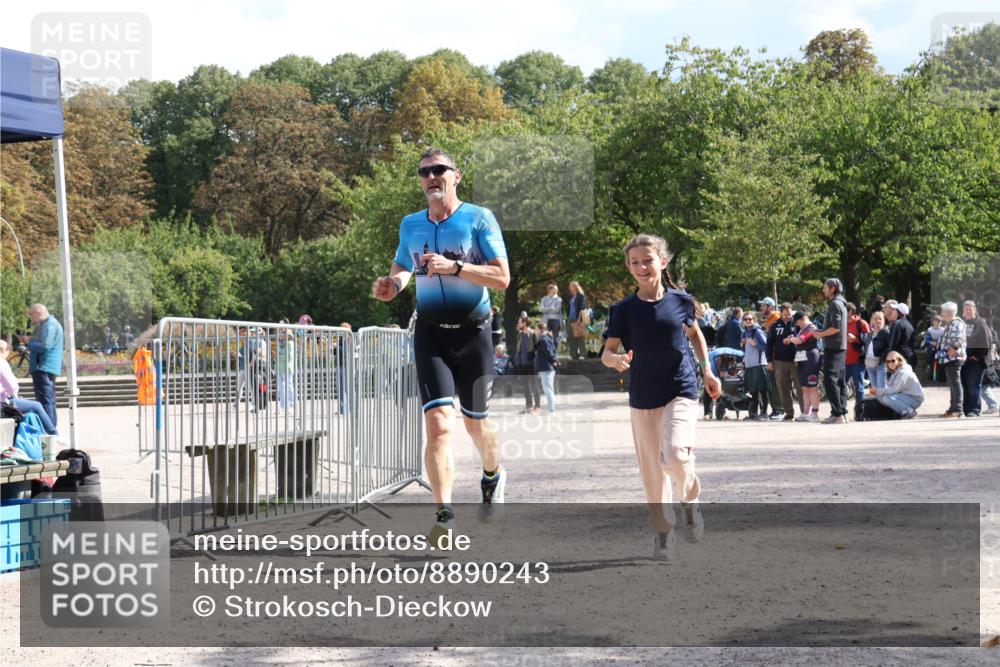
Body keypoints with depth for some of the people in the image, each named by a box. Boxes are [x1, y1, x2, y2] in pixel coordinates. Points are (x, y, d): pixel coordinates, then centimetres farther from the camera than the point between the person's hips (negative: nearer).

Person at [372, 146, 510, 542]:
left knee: (475, 423, 13)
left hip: (472, 333, -2)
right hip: (430, 334, 2)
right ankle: (444, 517, -19)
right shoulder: (410, 225, 9)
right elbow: (401, 268, 26)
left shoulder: (479, 219, -4)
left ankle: (493, 476, 46)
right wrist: (393, 284, 3)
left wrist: (454, 267, -22)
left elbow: (502, 278, -10)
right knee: (438, 423, -16)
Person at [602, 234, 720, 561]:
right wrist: (616, 359, -26)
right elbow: (607, 352, -3)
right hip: (643, 398, 2)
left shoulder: (681, 300, -1)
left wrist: (707, 371, 12)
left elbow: (694, 333, 17)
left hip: (681, 391, -2)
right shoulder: (625, 309, -3)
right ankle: (662, 532, 25)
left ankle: (689, 501, 6)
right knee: (652, 470, 8)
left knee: (675, 454, -24)